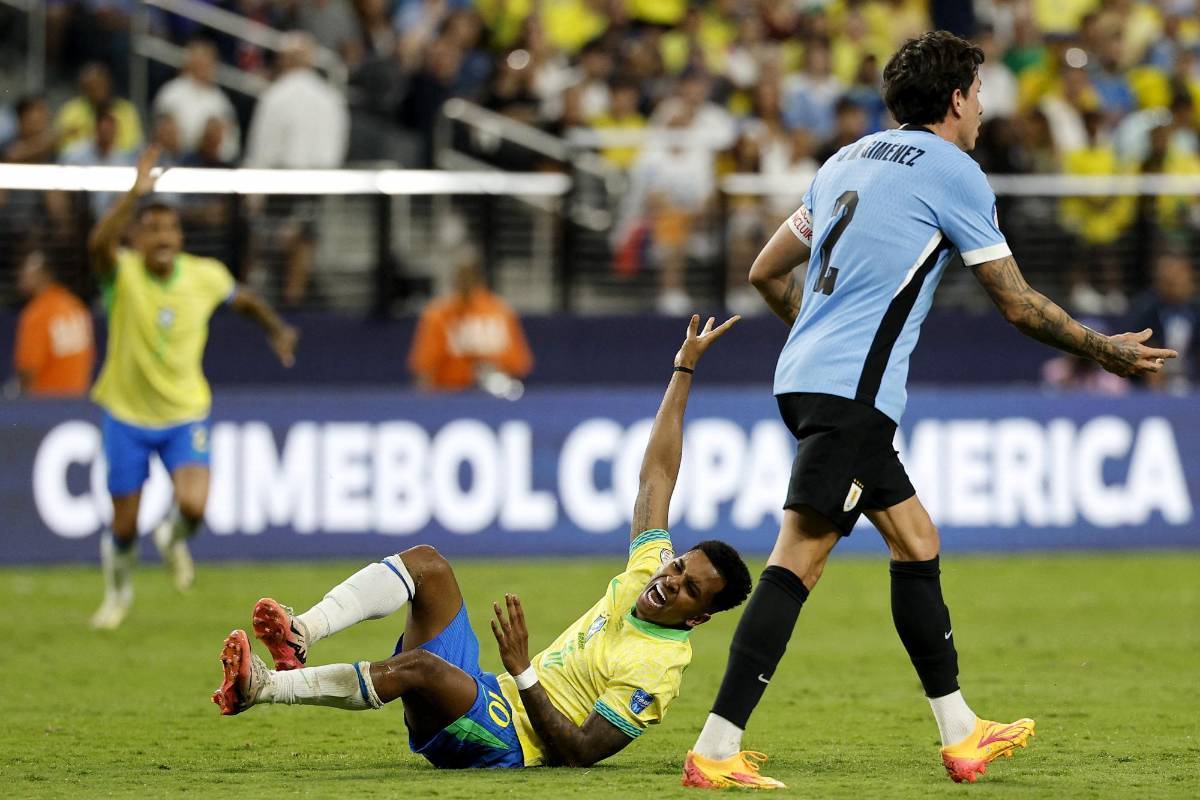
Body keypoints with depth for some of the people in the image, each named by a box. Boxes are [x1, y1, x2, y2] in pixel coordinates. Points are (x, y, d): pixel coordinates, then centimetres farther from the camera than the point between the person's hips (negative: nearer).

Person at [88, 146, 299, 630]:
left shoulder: (205, 276, -10)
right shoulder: (123, 273, -18)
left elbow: (242, 299, 14)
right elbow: (98, 244, -43)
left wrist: (275, 328, 8)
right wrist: (135, 194, -52)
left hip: (184, 414, 1)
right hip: (127, 414, -1)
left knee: (193, 506, -22)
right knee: (124, 527, 6)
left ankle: (174, 538, 16)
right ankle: (118, 591, 39)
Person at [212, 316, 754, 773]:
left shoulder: (655, 672, -13)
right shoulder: (646, 576, 12)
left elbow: (576, 754, -22)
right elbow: (655, 477, 21)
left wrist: (522, 671, -30)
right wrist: (684, 367, 24)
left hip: (508, 741, -9)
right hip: (484, 699, 9)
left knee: (416, 666, -39)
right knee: (425, 563, -9)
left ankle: (262, 687, -44)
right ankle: (300, 635, -30)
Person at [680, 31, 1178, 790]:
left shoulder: (852, 158, 19)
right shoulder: (952, 172, -4)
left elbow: (767, 272, 23)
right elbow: (1019, 304, 0)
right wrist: (1105, 350, 13)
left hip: (808, 378, 9)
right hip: (852, 392, -9)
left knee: (916, 539, 17)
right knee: (800, 557, -13)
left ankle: (960, 733, 24)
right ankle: (715, 750, -20)